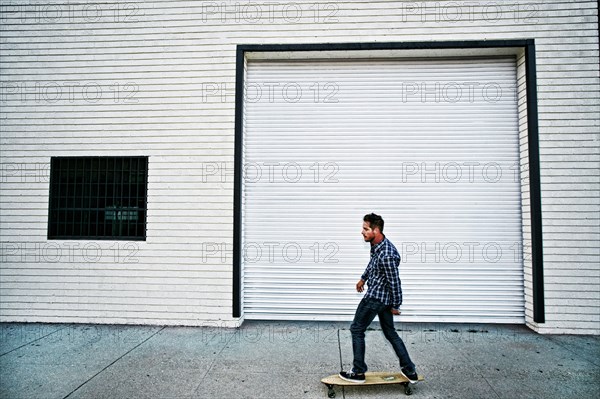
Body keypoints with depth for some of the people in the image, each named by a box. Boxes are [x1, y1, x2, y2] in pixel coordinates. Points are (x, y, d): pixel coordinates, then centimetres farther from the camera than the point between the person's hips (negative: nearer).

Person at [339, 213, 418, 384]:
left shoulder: (387, 255, -29)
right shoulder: (376, 244, -1)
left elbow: (394, 282, -21)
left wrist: (395, 305, -10)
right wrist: (363, 278, 30)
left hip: (376, 297, -9)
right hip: (384, 297, 9)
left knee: (357, 330, 4)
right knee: (390, 332, 18)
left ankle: (358, 373, 14)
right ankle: (410, 371, 26)